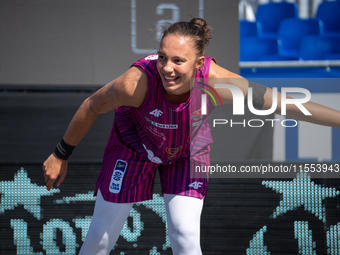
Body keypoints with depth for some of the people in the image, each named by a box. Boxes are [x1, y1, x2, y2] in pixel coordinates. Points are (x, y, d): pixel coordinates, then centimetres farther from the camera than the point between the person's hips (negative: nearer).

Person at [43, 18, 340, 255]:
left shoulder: (216, 80, -37)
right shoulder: (137, 82, -40)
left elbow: (285, 103, -32)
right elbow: (92, 106, -20)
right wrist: (61, 156, -9)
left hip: (188, 152, 1)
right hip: (135, 146, -1)